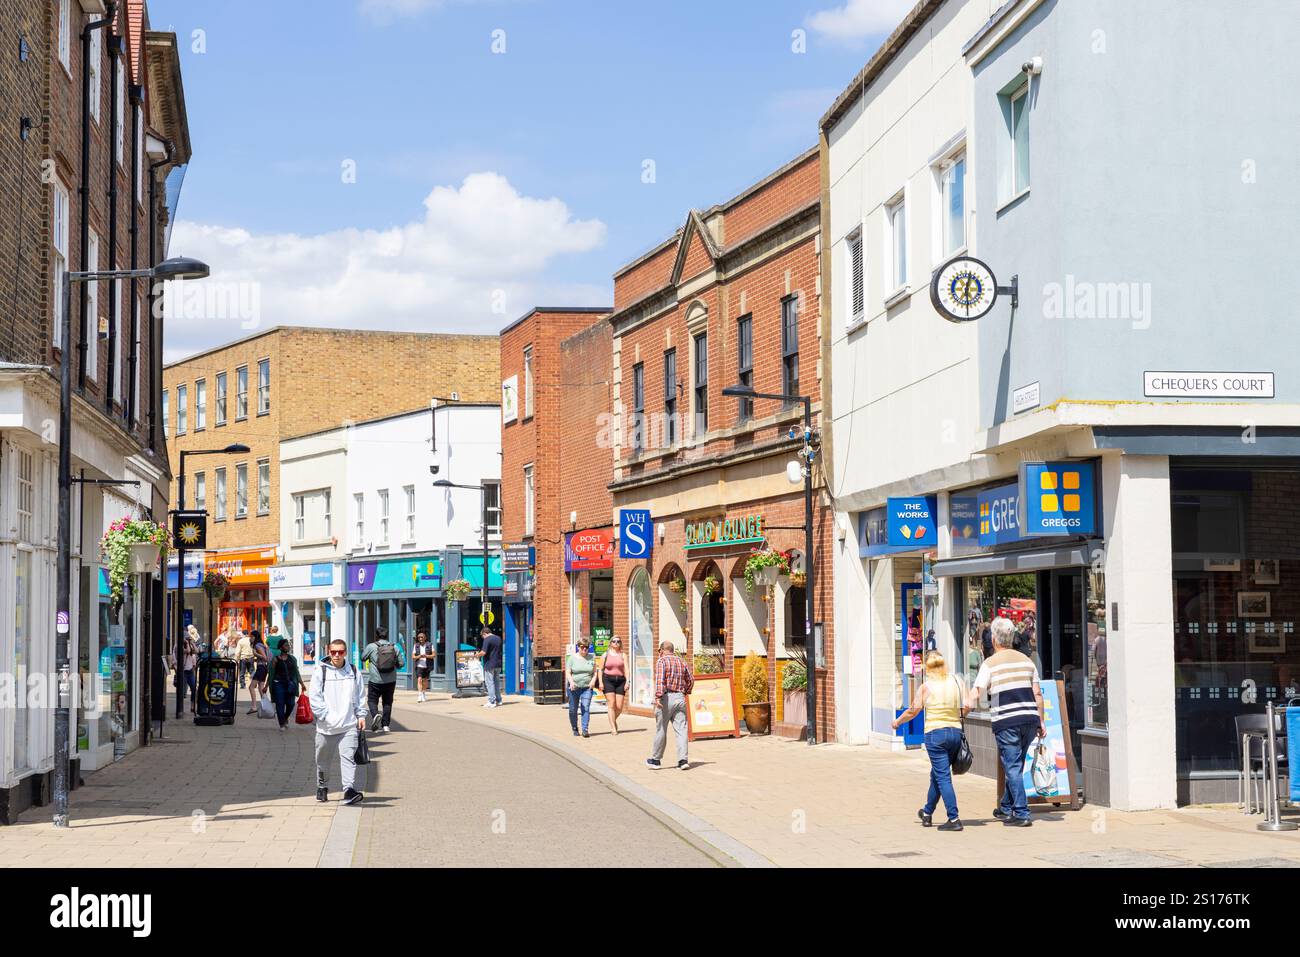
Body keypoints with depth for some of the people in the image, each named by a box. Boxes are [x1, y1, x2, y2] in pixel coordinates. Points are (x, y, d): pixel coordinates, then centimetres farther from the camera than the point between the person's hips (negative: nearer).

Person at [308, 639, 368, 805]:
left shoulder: (353, 672, 7)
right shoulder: (320, 671, -1)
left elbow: (361, 696, 15)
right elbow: (314, 698, -4)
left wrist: (361, 715, 6)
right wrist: (325, 716, -11)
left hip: (349, 724, 0)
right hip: (326, 727, 0)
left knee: (348, 757, -14)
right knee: (323, 759, 15)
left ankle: (349, 790, -21)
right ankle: (322, 788, 35)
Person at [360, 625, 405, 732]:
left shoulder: (371, 646, -5)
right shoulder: (395, 647, 2)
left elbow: (362, 658, 8)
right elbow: (401, 663, 4)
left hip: (375, 680, -3)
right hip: (390, 681, 3)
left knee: (373, 700, 9)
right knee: (387, 702, 14)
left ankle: (376, 714, -20)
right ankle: (386, 725, 10)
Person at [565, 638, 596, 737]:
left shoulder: (591, 658, 9)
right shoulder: (572, 658, 1)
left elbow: (595, 672, 12)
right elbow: (568, 672, -4)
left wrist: (593, 680, -8)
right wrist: (571, 682, -22)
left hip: (587, 688, 1)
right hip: (574, 687, -1)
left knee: (586, 708, -12)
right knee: (573, 709, 5)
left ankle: (585, 730, -13)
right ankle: (575, 729, 20)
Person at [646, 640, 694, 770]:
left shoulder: (661, 661, -5)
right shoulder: (681, 662, 14)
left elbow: (660, 679, -19)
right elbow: (691, 679, 21)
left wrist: (658, 696, -26)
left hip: (667, 697, -5)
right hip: (680, 698, 5)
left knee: (661, 730, 6)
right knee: (681, 730, 1)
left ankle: (656, 760, 17)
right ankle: (683, 760, -9)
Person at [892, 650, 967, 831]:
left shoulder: (926, 687, -6)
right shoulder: (956, 681, 2)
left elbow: (912, 712, 3)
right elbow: (965, 708, 2)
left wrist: (897, 722, 21)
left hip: (935, 733, -5)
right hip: (955, 732, 5)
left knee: (942, 777, -2)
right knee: (936, 774, 20)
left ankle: (954, 819, -9)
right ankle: (927, 813, 35)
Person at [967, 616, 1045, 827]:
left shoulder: (990, 663, -2)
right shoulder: (1026, 661, 12)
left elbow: (975, 693, -10)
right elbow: (1037, 694, 12)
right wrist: (1041, 722, 16)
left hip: (1006, 721, -5)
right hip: (1029, 718, 5)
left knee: (1013, 767, -2)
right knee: (1016, 766, 17)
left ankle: (1022, 814, -6)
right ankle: (1006, 808, 27)